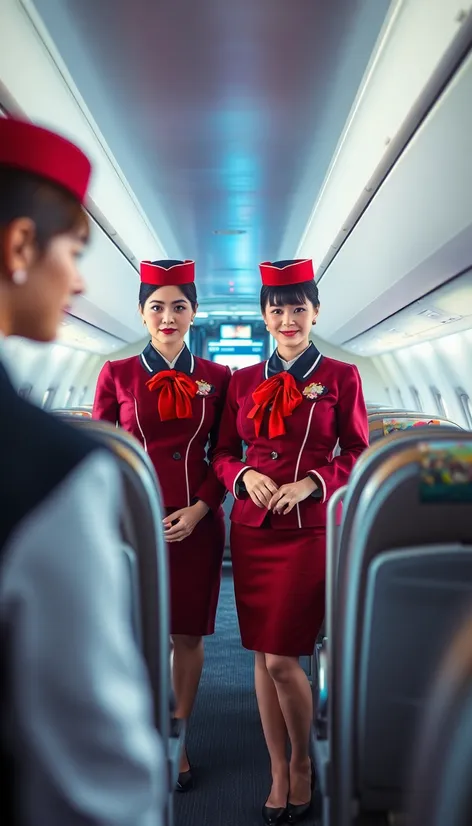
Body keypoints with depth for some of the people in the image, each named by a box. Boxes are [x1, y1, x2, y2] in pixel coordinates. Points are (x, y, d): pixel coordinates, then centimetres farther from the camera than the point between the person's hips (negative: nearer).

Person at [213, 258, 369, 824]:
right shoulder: (244, 381, 9)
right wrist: (245, 476, -10)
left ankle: (303, 764, 20)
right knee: (262, 657, 7)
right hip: (251, 530, 4)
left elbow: (357, 454, 1)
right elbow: (223, 453, 12)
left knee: (282, 659, -6)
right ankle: (278, 773, 23)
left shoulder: (340, 376, 1)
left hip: (310, 529, -4)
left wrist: (312, 482, -15)